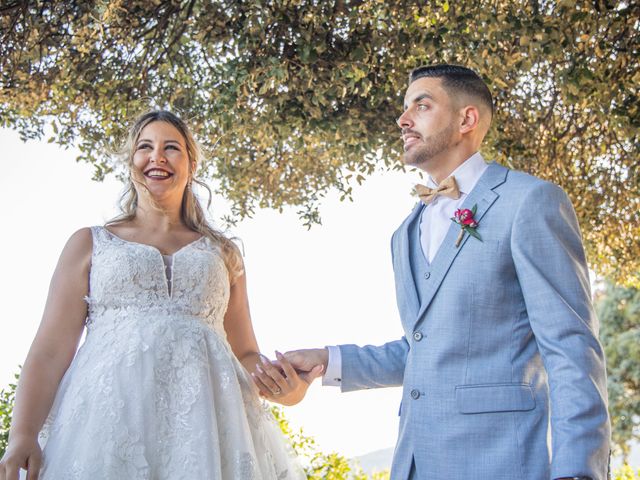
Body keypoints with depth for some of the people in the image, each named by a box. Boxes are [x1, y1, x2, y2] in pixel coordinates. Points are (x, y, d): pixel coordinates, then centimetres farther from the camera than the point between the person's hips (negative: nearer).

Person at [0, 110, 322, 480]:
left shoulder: (223, 254, 21)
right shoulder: (90, 244, 16)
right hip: (108, 414, -1)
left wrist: (281, 386, -5)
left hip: (206, 418, 2)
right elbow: (51, 350, 5)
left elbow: (246, 353, 19)